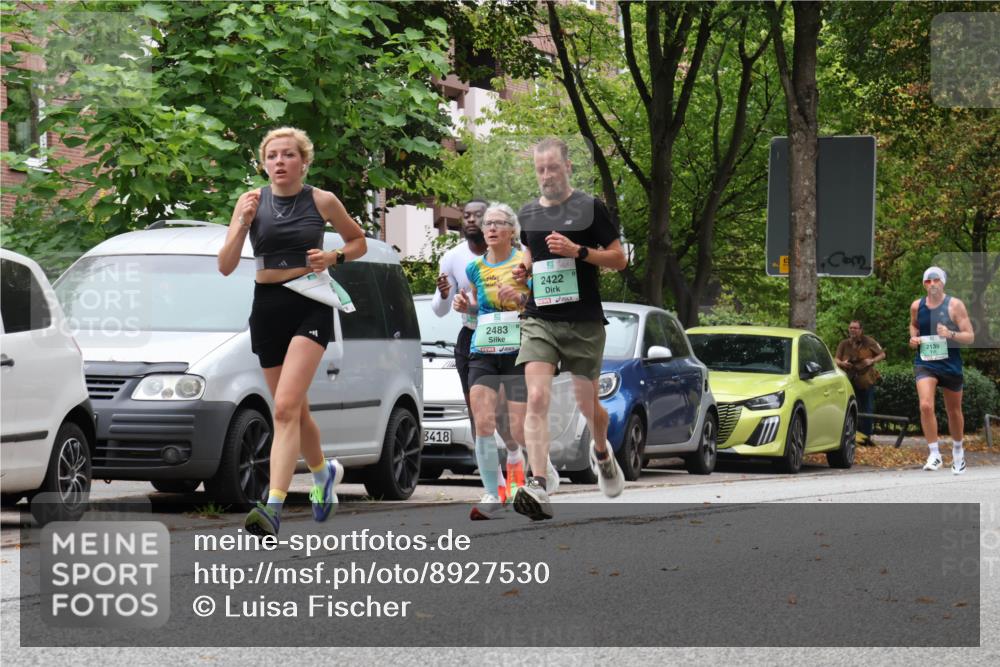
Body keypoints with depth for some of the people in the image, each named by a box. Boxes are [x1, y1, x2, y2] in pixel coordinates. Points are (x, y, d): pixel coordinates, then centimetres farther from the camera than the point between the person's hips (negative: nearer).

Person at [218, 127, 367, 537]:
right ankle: (324, 472, 45)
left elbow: (359, 242, 15)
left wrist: (333, 257, -5)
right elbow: (225, 266, -1)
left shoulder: (322, 201, -1)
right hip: (267, 307, 4)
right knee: (296, 410, 15)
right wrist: (243, 224, -15)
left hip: (310, 306, -4)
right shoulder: (252, 201, 3)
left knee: (286, 407, -19)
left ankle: (273, 508, -27)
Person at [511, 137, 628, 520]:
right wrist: (524, 268, 6)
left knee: (587, 405, 9)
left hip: (584, 322, -2)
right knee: (537, 398, -17)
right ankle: (537, 489, -26)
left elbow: (619, 259, 0)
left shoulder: (590, 209, -1)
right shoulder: (528, 213, 11)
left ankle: (602, 453, 44)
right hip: (540, 319, 2)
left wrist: (578, 251, -15)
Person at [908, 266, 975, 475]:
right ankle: (934, 454, -14)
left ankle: (957, 450, 38)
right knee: (926, 406, -21)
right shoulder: (917, 306, 2)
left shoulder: (954, 305, -7)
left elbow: (970, 337, -9)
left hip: (950, 364, -1)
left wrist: (951, 334, -27)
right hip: (925, 364, 1)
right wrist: (913, 337, 3)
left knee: (954, 411, 14)